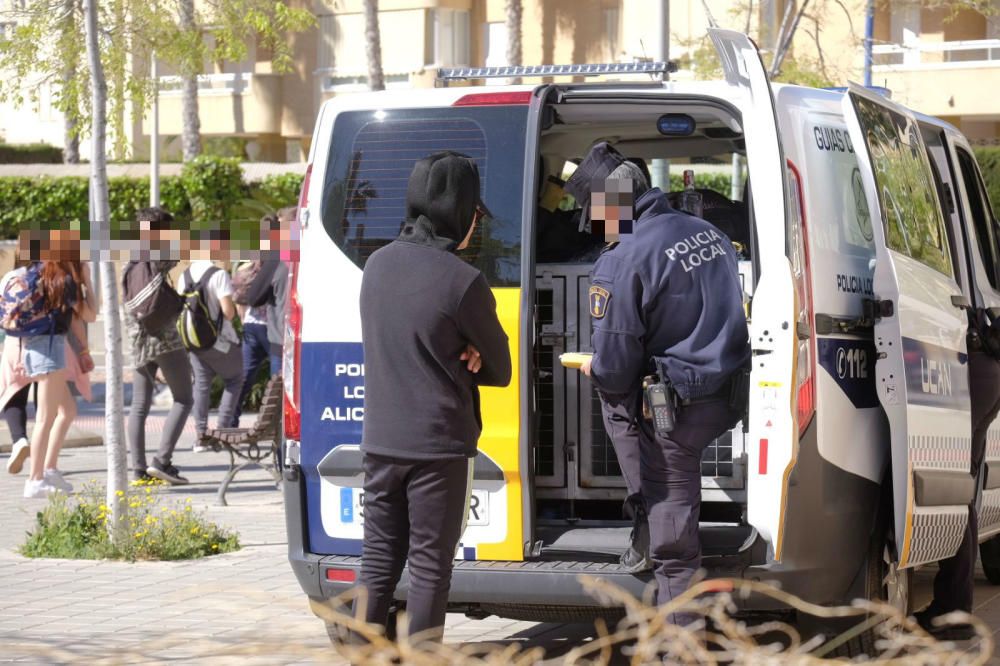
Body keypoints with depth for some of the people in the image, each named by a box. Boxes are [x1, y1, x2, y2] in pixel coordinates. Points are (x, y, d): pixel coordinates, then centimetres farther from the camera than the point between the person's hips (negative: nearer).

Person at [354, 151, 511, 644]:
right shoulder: (462, 282, -16)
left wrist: (454, 356, -1)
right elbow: (499, 368, -5)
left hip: (380, 440, 6)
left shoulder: (377, 264, 3)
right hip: (438, 444, -6)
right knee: (430, 566, 4)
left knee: (378, 559, 13)